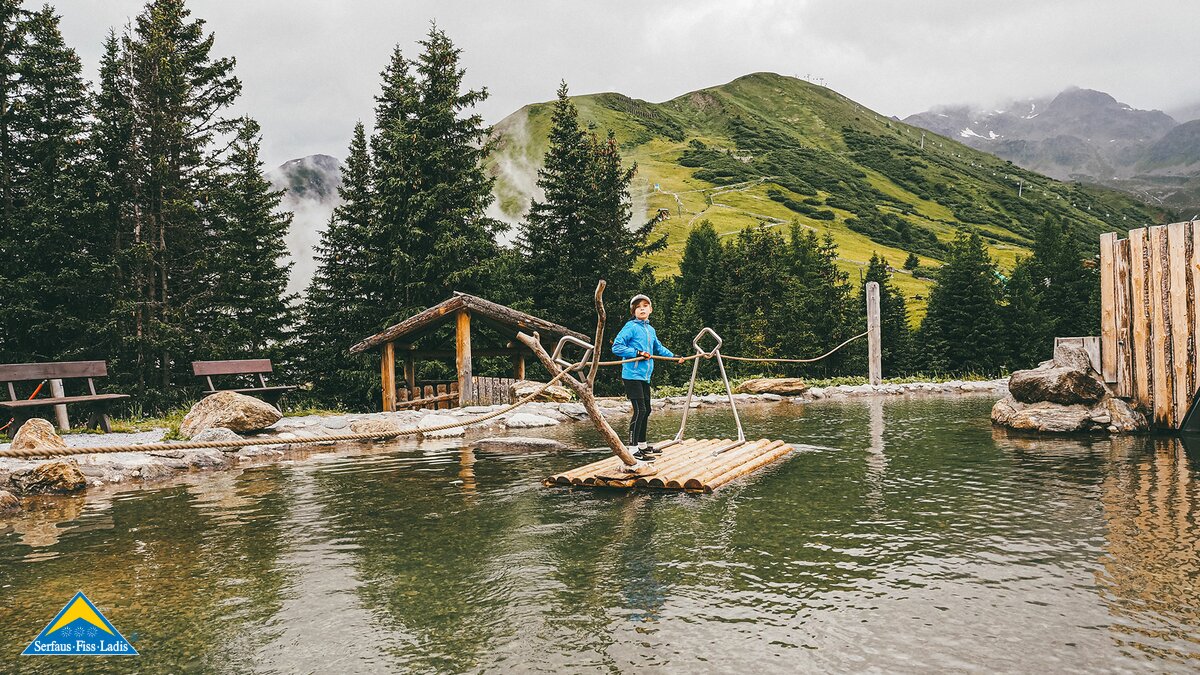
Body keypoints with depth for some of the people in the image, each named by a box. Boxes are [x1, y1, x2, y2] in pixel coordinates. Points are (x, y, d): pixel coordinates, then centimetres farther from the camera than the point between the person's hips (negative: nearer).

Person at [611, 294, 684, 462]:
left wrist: (674, 356, 32)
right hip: (632, 376, -8)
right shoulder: (631, 327, -9)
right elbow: (616, 347, -16)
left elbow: (659, 348, 32)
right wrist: (638, 353, -20)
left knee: (646, 410, 15)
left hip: (645, 377, 8)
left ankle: (642, 444, 28)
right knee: (640, 410, -13)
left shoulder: (651, 330, 15)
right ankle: (632, 448, -9)